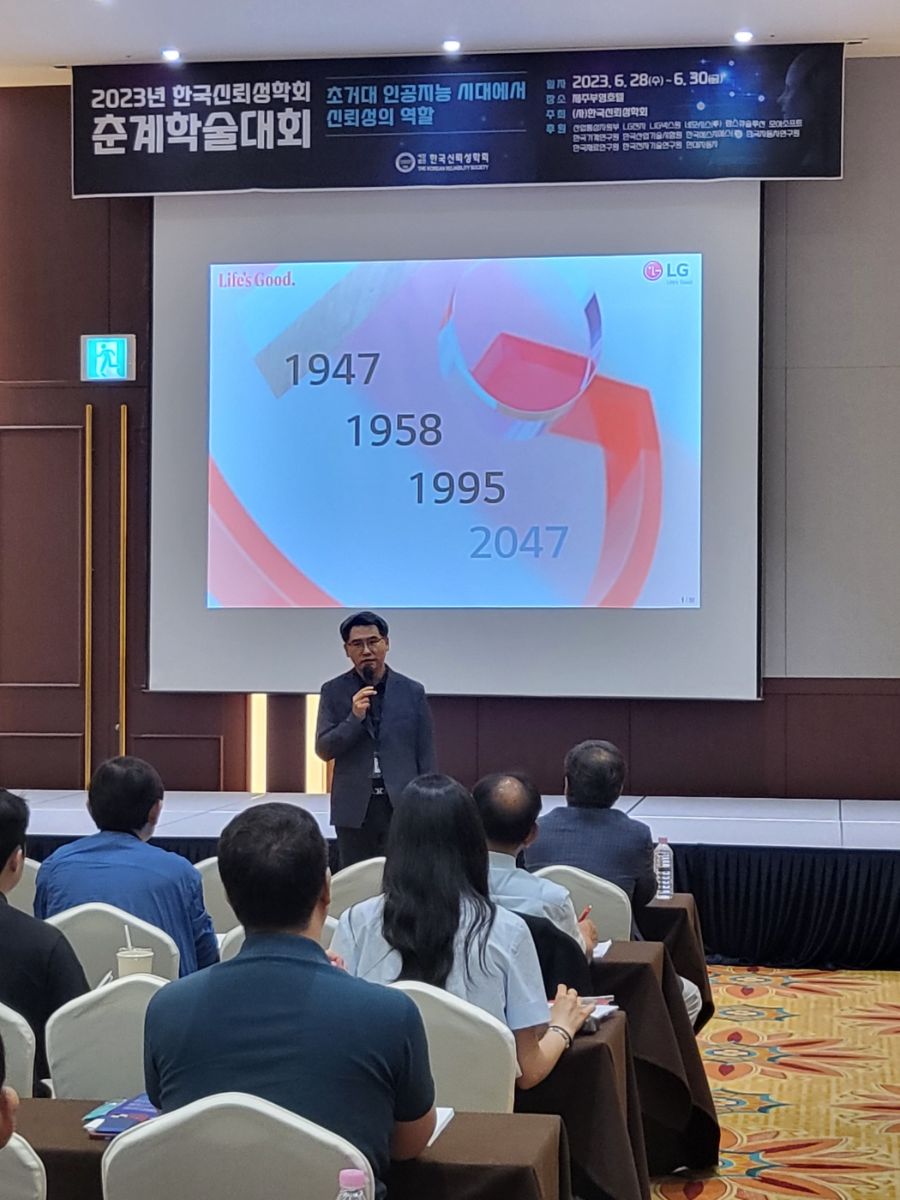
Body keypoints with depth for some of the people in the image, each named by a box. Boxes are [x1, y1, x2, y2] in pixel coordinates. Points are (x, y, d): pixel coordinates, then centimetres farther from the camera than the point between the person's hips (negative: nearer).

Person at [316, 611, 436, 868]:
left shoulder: (412, 692, 5)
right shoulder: (334, 692, 4)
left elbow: (425, 757, 6)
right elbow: (323, 750, -1)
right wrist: (354, 717, -16)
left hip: (402, 806, 0)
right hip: (354, 809, 0)